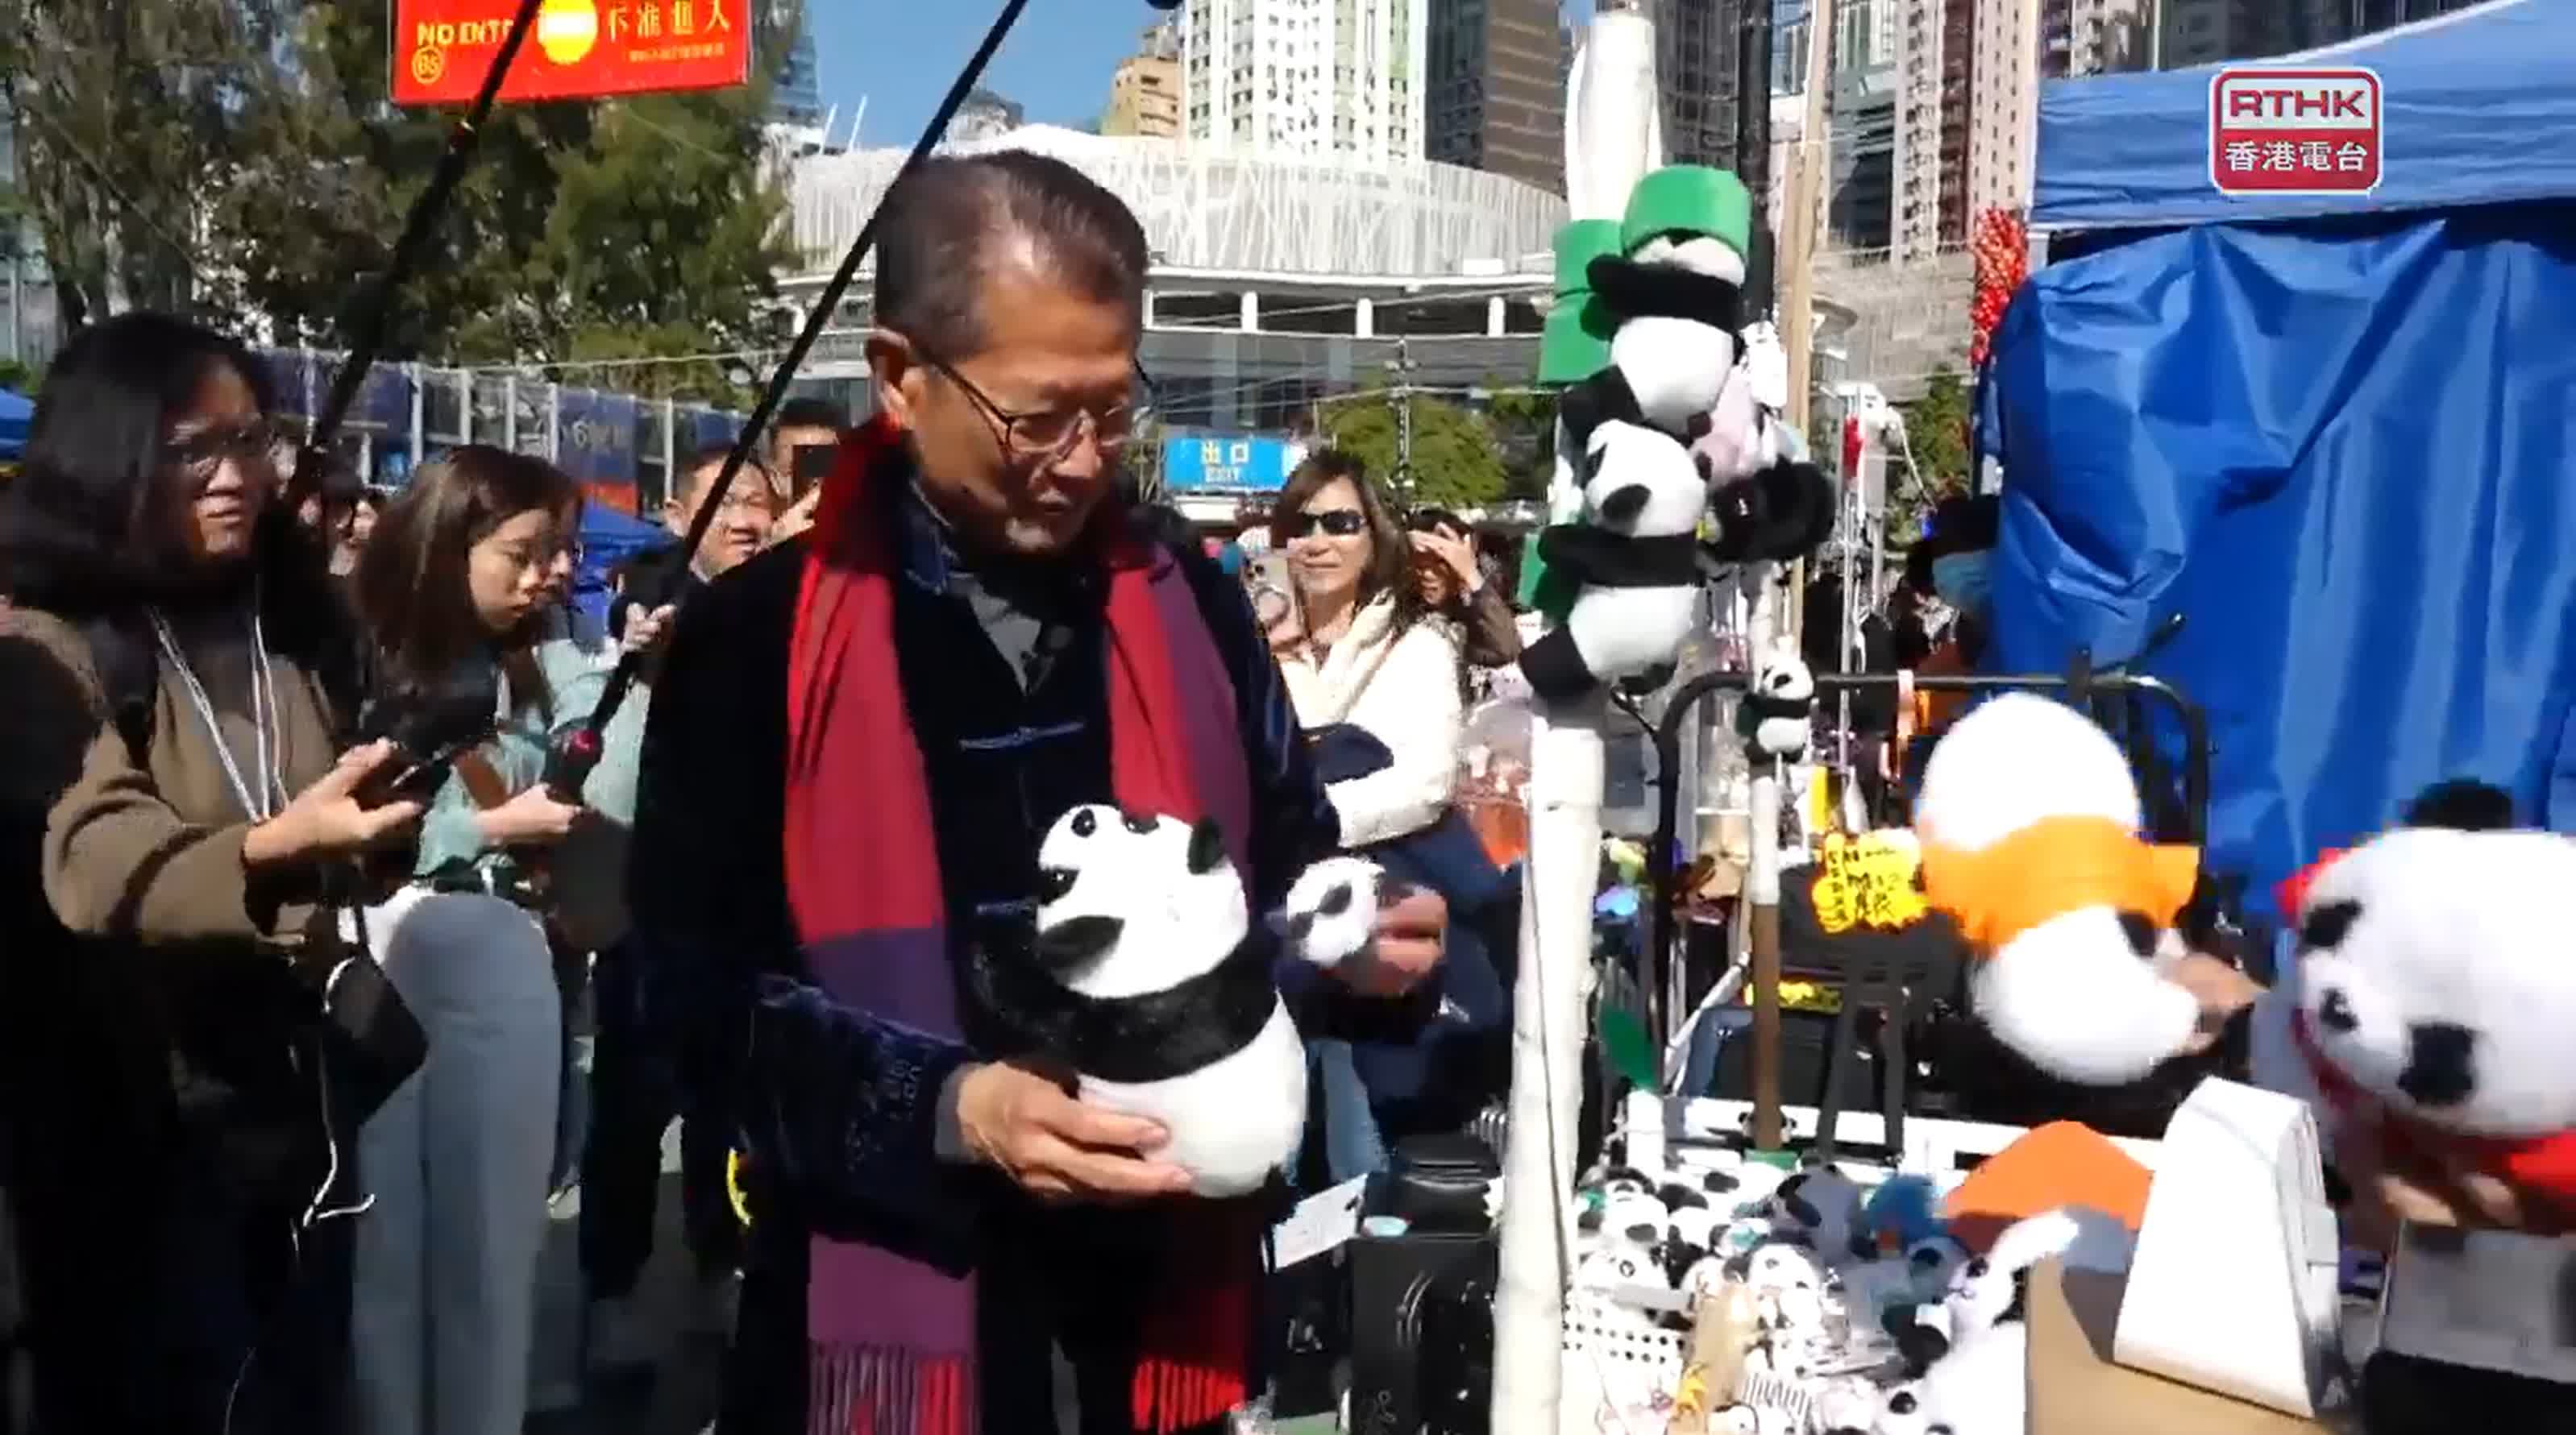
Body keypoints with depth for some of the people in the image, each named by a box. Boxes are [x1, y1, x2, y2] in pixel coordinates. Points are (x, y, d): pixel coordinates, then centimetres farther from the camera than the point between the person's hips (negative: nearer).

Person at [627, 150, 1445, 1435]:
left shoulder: (1190, 610, 5)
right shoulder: (756, 643, -5)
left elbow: (1284, 873, 17)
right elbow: (699, 988, -8)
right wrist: (949, 1109, -20)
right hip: (887, 1307, -3)